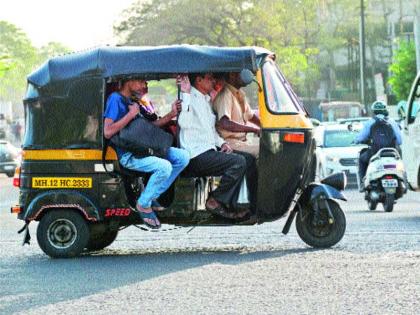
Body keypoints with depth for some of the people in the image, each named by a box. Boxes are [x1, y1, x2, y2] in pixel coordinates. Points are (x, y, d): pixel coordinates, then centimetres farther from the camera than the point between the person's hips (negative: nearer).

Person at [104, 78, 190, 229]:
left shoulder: (130, 101, 19)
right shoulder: (115, 99, -10)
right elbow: (107, 132, -20)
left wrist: (171, 114, 12)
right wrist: (131, 114, -16)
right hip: (128, 155, -9)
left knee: (183, 157, -4)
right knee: (164, 167, -30)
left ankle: (153, 195, 4)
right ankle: (143, 204, -8)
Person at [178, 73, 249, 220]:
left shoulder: (206, 100, 23)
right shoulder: (190, 98, -6)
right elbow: (184, 123, -25)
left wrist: (222, 143, 11)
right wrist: (186, 94, -27)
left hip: (208, 150, 10)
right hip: (196, 156, -10)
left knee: (246, 159, -1)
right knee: (239, 162, -21)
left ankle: (230, 206, -4)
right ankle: (215, 201, -12)